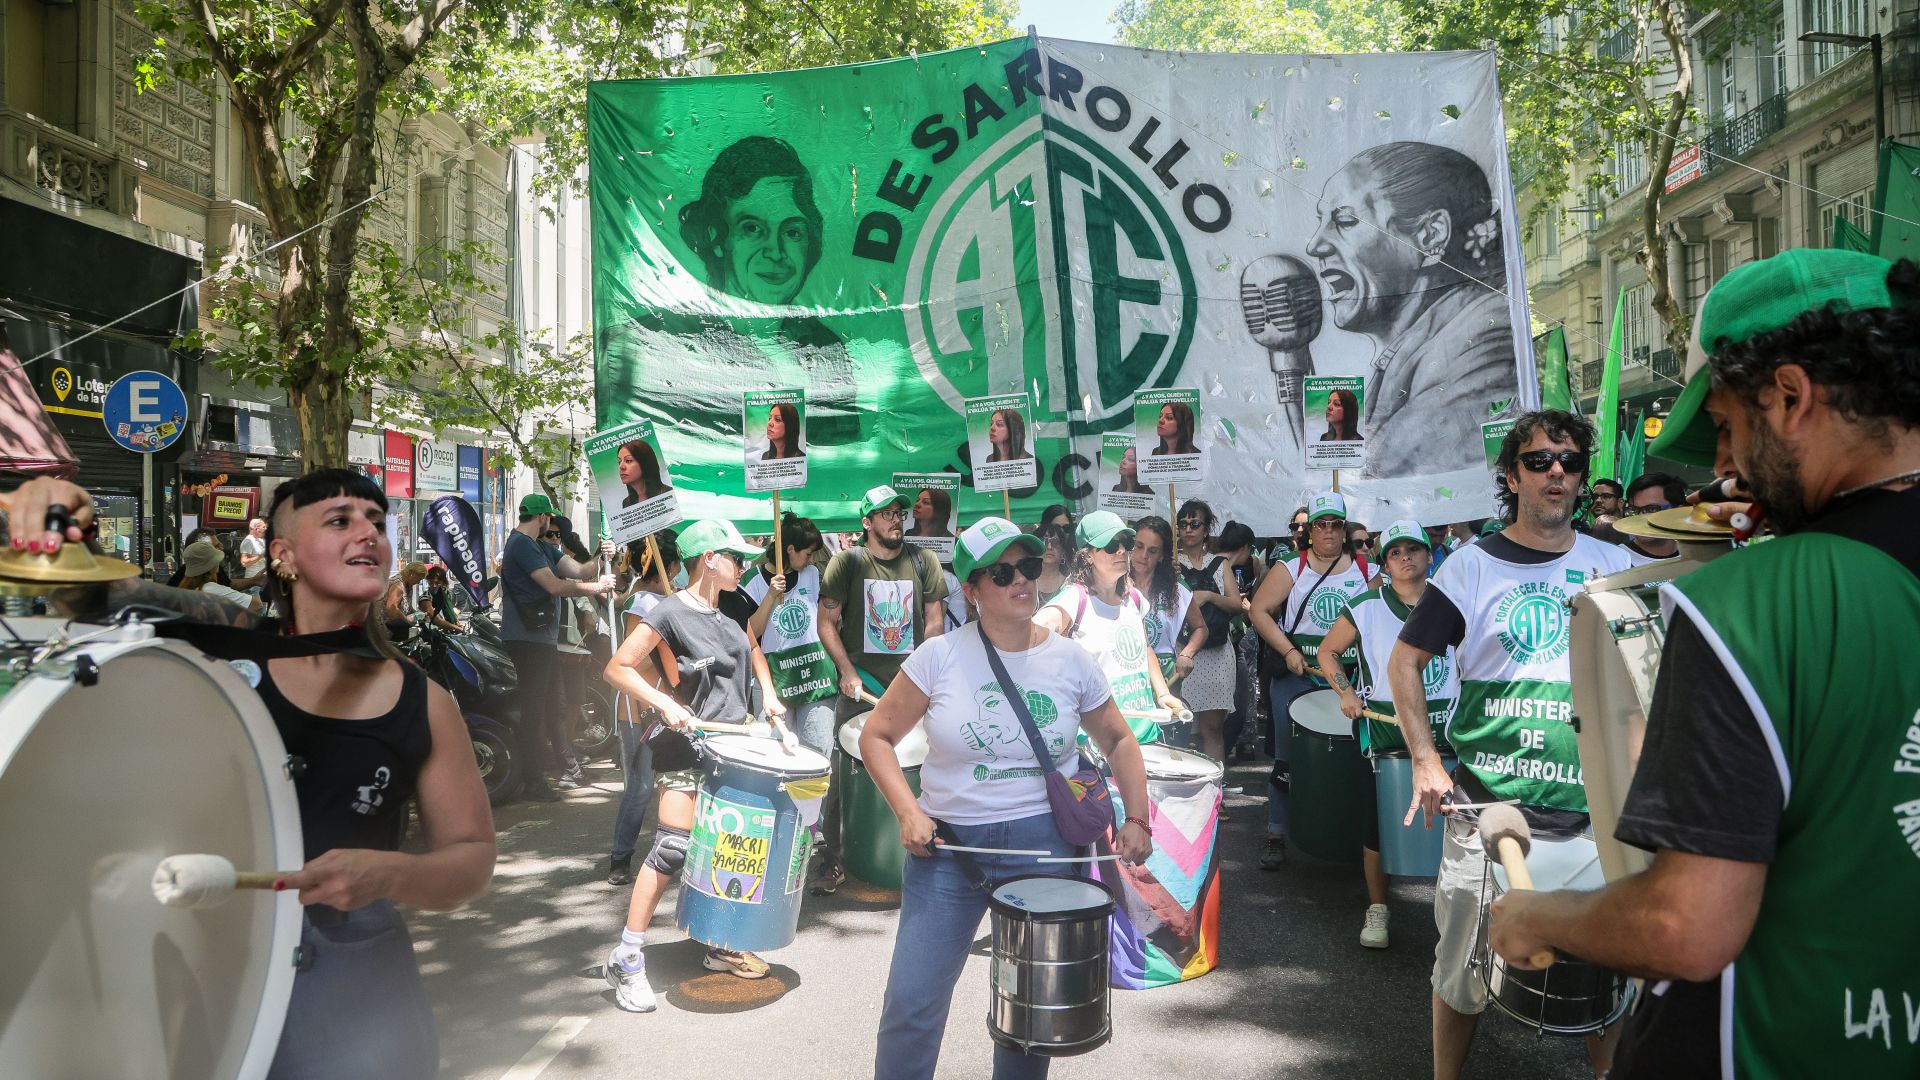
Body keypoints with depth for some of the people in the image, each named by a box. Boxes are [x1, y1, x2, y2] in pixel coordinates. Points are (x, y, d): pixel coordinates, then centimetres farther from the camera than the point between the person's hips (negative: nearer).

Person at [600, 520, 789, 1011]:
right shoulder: (670, 612, -13)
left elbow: (751, 649, 26)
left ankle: (722, 945, 26)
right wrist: (666, 704, -23)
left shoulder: (729, 610, 8)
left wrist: (768, 693, 11)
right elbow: (617, 668, -14)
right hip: (687, 749, -7)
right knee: (672, 848, -11)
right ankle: (627, 960, -2)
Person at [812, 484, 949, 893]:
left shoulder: (924, 562, 5)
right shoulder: (847, 561, 0)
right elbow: (827, 621, 0)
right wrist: (847, 671, -9)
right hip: (859, 687, -1)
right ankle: (830, 858, 11)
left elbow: (934, 623, 8)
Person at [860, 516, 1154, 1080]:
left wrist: (1137, 820, 1)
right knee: (911, 1005, -1)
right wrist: (909, 812, -14)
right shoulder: (940, 656, -7)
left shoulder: (1070, 661, -1)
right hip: (948, 845, -1)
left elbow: (1118, 741, 12)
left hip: (1046, 848, 1)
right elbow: (877, 736, -2)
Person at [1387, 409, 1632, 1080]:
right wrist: (1425, 760, -5)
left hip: (1595, 804, 2)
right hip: (1488, 801, -2)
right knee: (1465, 960, 6)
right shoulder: (1473, 566, 0)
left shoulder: (1613, 566, 7)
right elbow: (1405, 661, 3)